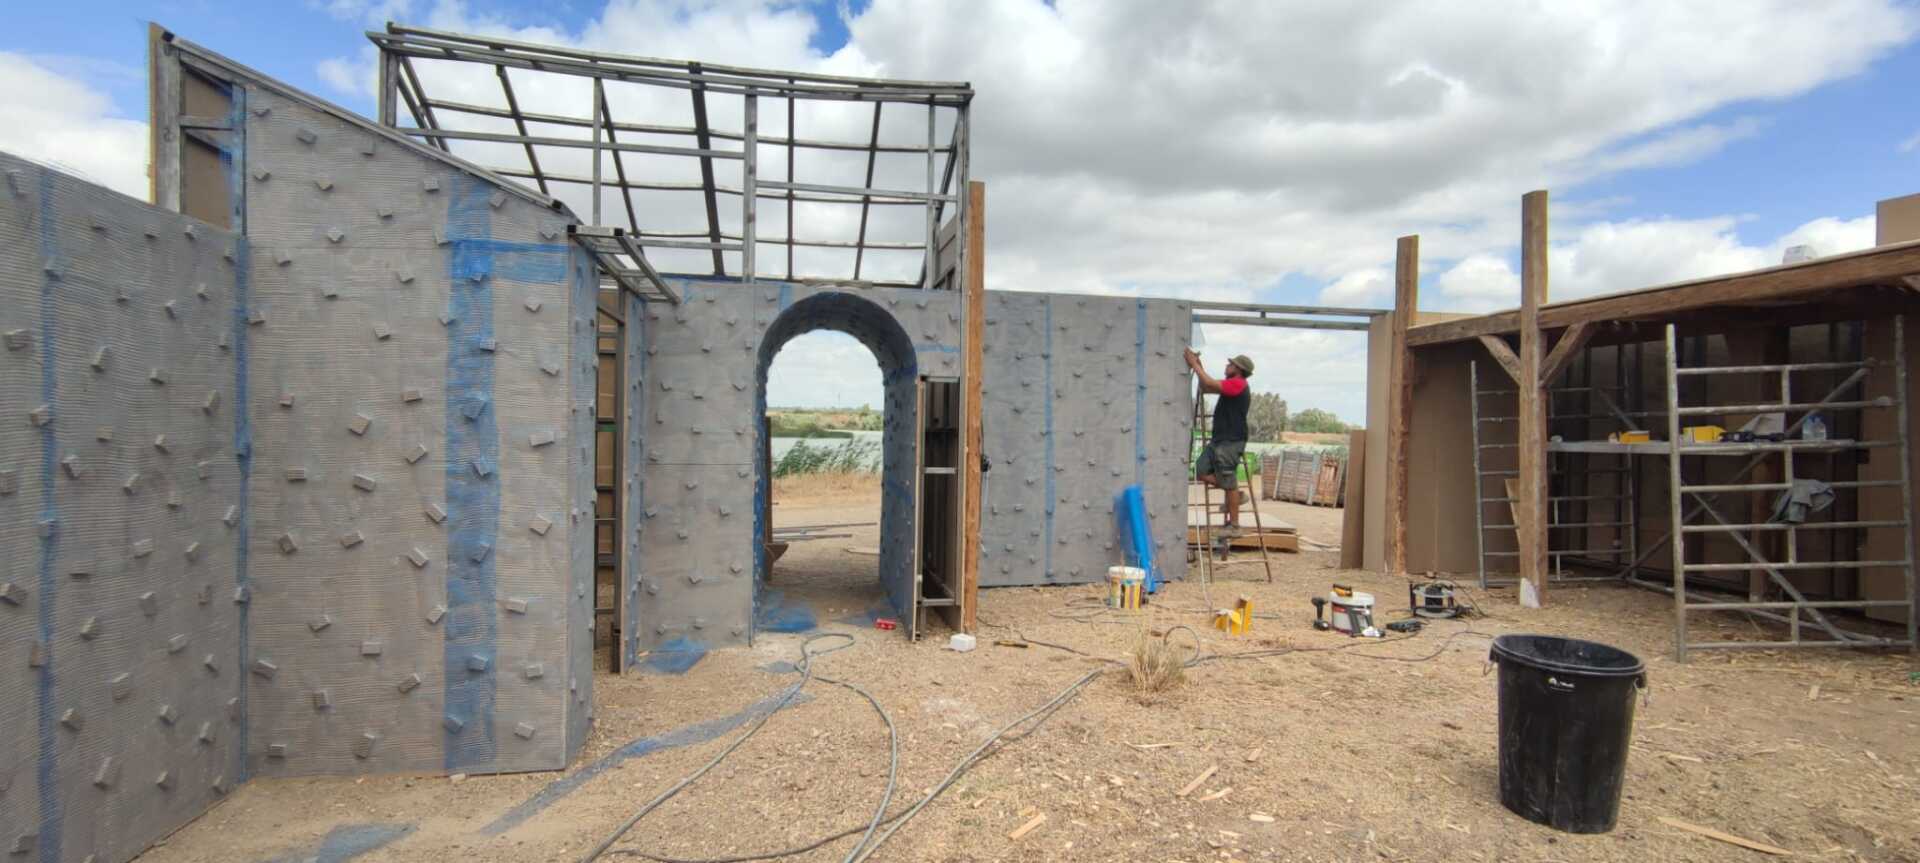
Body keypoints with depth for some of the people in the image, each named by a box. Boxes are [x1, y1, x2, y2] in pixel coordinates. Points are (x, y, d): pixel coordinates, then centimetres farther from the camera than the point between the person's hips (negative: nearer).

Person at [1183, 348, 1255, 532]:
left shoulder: (1238, 384, -11)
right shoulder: (1231, 385, 18)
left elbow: (1210, 384, -22)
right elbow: (1205, 388, 19)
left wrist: (1194, 365, -13)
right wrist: (1198, 366, 11)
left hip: (1231, 442, -9)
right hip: (1219, 440, 9)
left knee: (1230, 486, -3)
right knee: (1201, 471, 6)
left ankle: (1234, 524, 5)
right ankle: (1233, 495, 16)